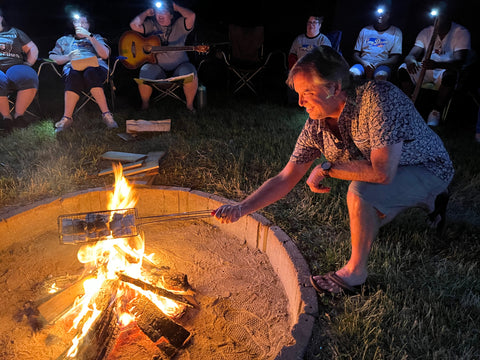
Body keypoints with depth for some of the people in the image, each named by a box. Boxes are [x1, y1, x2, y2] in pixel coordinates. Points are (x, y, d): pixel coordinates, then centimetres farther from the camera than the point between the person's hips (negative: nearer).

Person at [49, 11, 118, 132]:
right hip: (73, 67, 1)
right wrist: (68, 57, 0)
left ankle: (106, 114, -42)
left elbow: (105, 55, 6)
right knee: (74, 76, -38)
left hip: (96, 65, -1)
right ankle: (67, 118, -39)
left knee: (90, 74, -40)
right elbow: (51, 57, 19)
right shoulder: (65, 40, 31)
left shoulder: (96, 38, 28)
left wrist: (89, 36, 0)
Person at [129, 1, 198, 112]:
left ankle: (190, 105, -8)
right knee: (144, 74, -28)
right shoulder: (151, 25, 9)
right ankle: (144, 105, -4)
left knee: (191, 74, -31)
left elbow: (191, 16, -14)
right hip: (157, 67, 1)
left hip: (179, 66, -1)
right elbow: (134, 25, -8)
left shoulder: (179, 25, 5)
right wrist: (146, 13, 6)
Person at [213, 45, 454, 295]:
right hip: (389, 173, 7)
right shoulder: (316, 126, -15)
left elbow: (382, 172, -42)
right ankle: (429, 200, 40)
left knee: (360, 191, -33)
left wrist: (326, 168, -29)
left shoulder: (377, 97, -35)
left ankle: (355, 272, -10)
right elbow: (285, 179, -11)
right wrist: (240, 209, -20)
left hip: (428, 169, -7)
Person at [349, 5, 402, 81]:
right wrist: (363, 62, -11)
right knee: (353, 73, -36)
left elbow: (395, 59, 4)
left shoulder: (396, 32, 15)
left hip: (382, 65, -1)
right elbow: (355, 54, 14)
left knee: (381, 75, -39)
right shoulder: (365, 30, 20)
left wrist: (376, 65, -15)